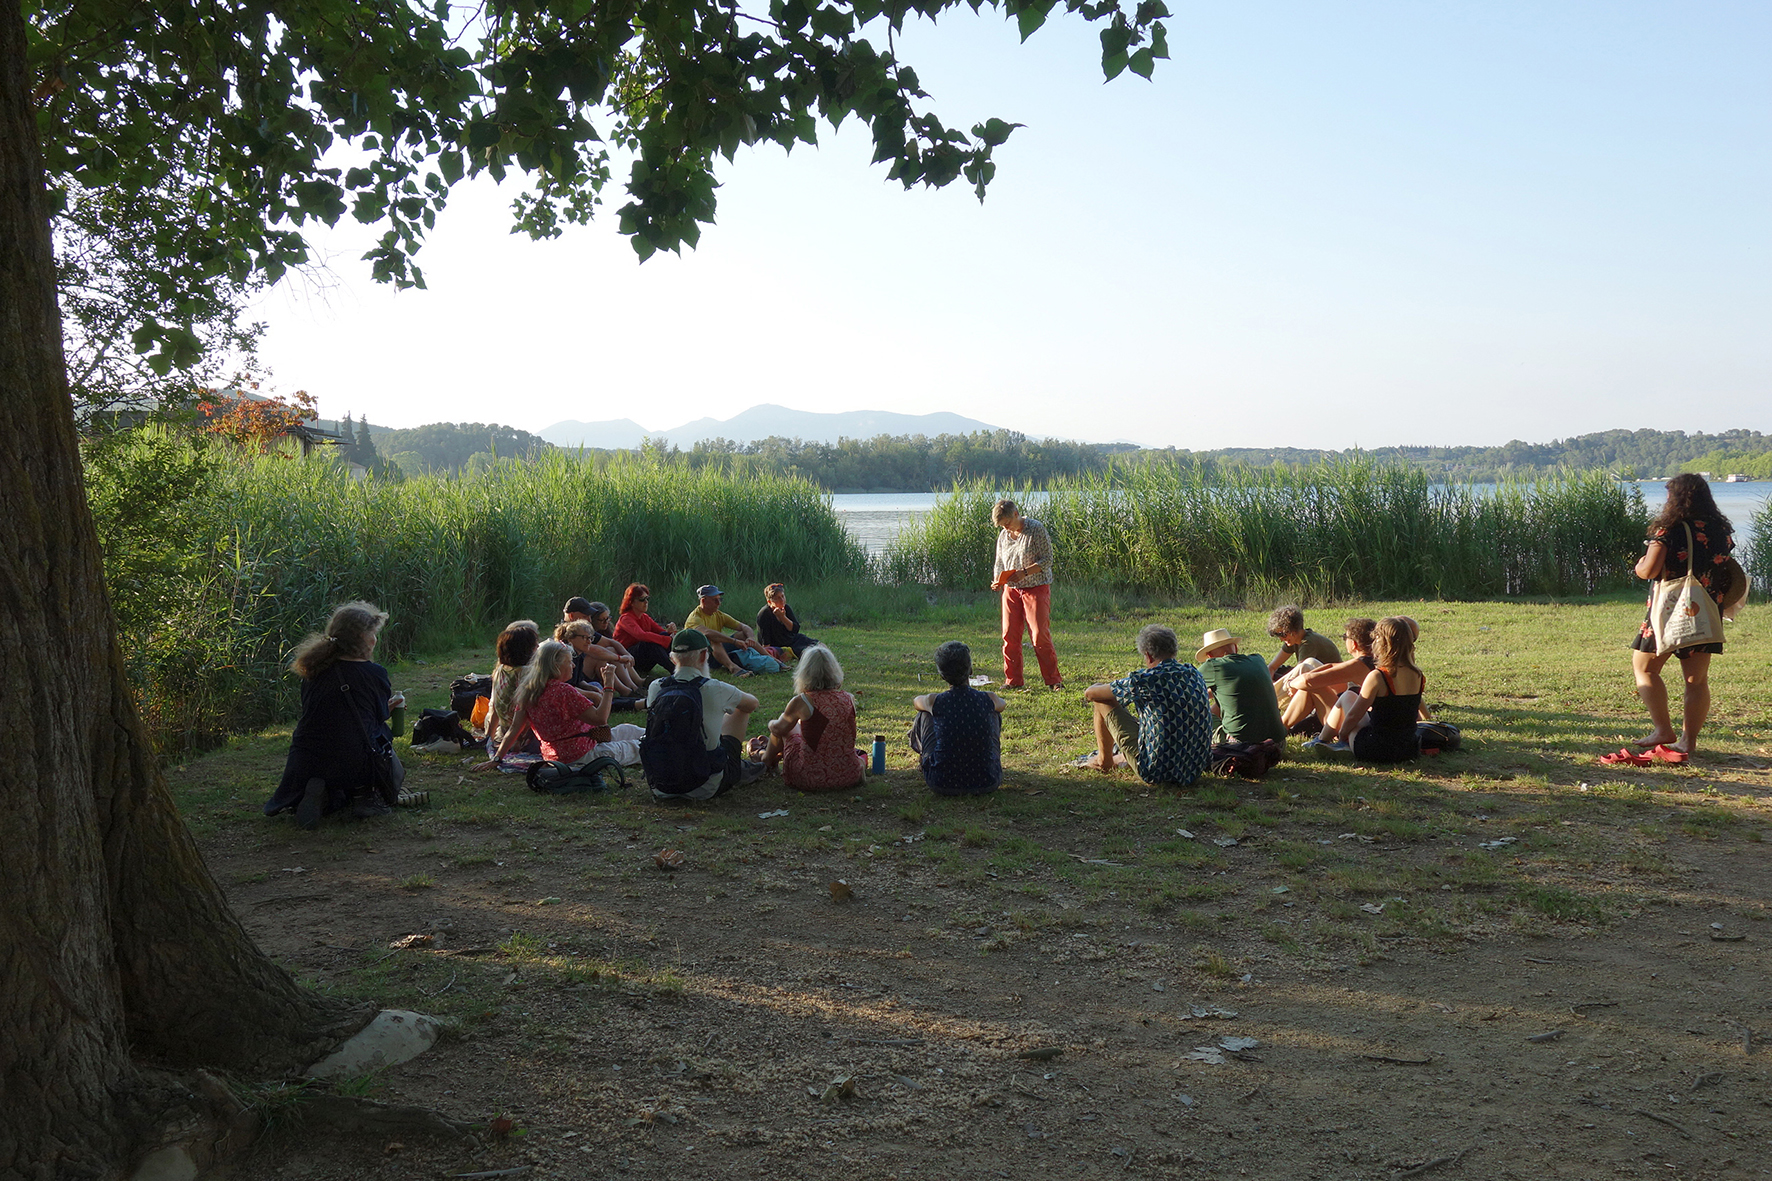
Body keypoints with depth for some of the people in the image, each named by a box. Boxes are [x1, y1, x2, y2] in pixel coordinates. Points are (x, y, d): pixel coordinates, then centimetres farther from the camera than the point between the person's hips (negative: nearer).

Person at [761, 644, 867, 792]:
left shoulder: (801, 702, -13)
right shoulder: (848, 700, -3)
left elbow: (778, 729, 6)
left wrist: (772, 724, 31)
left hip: (810, 780, -3)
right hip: (849, 778, 4)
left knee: (788, 726, 26)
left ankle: (769, 759, 51)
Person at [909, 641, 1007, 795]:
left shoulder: (934, 701, -11)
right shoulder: (989, 700, -9)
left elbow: (916, 701, 17)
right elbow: (1002, 704, 19)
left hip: (941, 785, 0)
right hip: (987, 784, 1)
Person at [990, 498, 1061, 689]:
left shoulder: (1036, 529, -8)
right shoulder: (1003, 535, 9)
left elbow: (1047, 559, -11)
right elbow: (999, 563, 16)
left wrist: (1025, 572, -23)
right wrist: (997, 580, -5)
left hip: (1036, 588, -5)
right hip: (1011, 590, 5)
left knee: (1040, 634, -8)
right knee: (1009, 635, 2)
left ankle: (1053, 680, 1)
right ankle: (1012, 680, 12)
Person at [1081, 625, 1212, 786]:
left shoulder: (1146, 679, -16)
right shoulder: (1194, 673, 3)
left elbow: (1090, 693, -6)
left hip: (1157, 771, -6)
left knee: (1102, 702, 5)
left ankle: (1104, 760, 26)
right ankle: (1123, 757, 55)